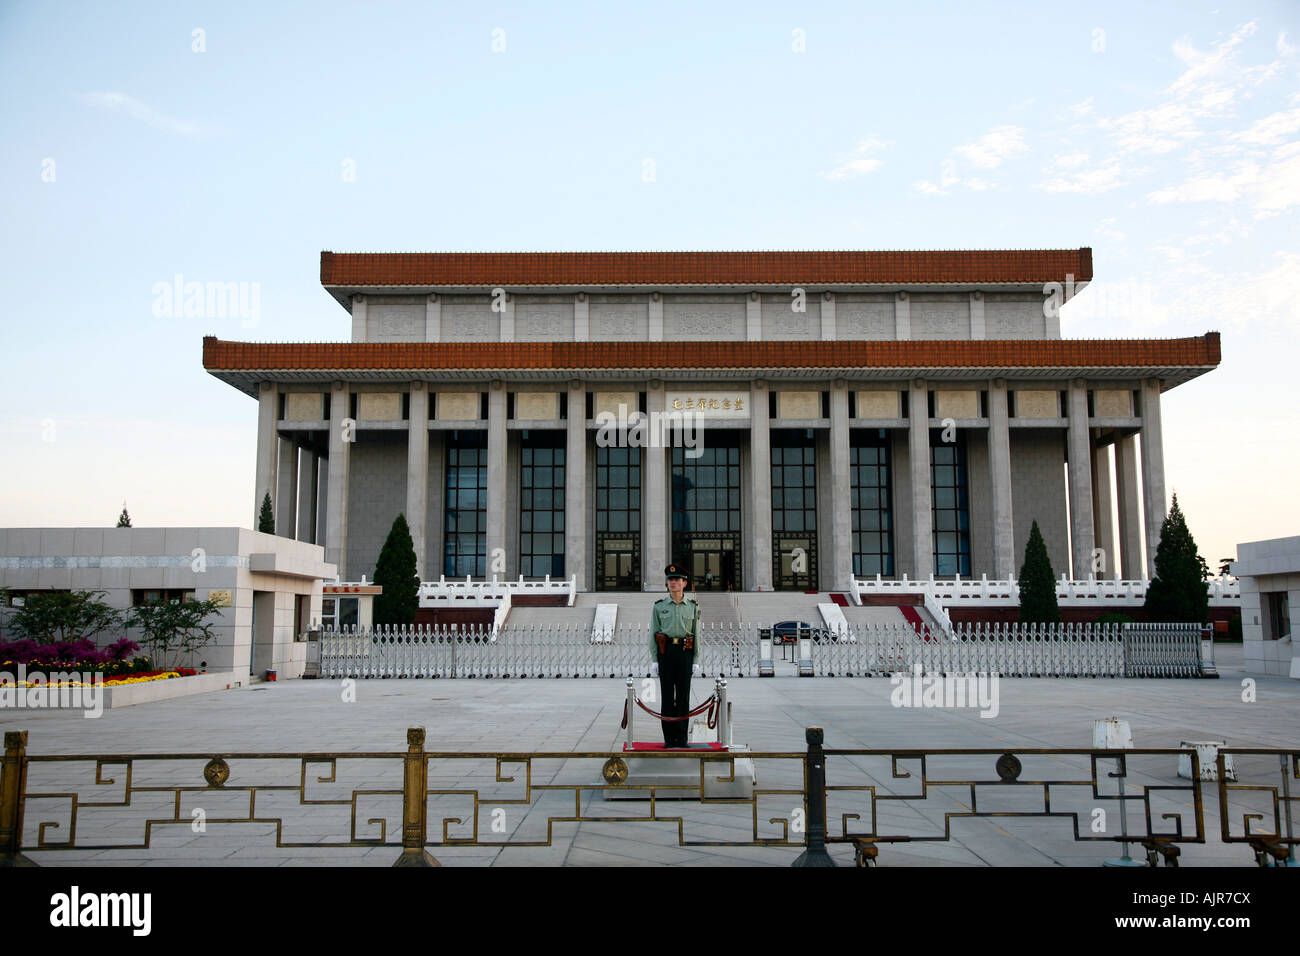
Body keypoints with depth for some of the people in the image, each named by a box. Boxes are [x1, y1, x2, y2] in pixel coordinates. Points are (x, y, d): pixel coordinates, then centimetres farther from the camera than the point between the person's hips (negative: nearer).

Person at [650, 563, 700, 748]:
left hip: (685, 651, 0)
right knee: (667, 694, 1)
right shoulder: (659, 606, 4)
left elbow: (697, 634, 6)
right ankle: (669, 738, 7)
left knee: (683, 694, 3)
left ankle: (682, 737, 10)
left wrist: (696, 660, 1)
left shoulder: (693, 606, 5)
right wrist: (654, 659, -1)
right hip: (665, 651, 0)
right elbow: (653, 633, 5)